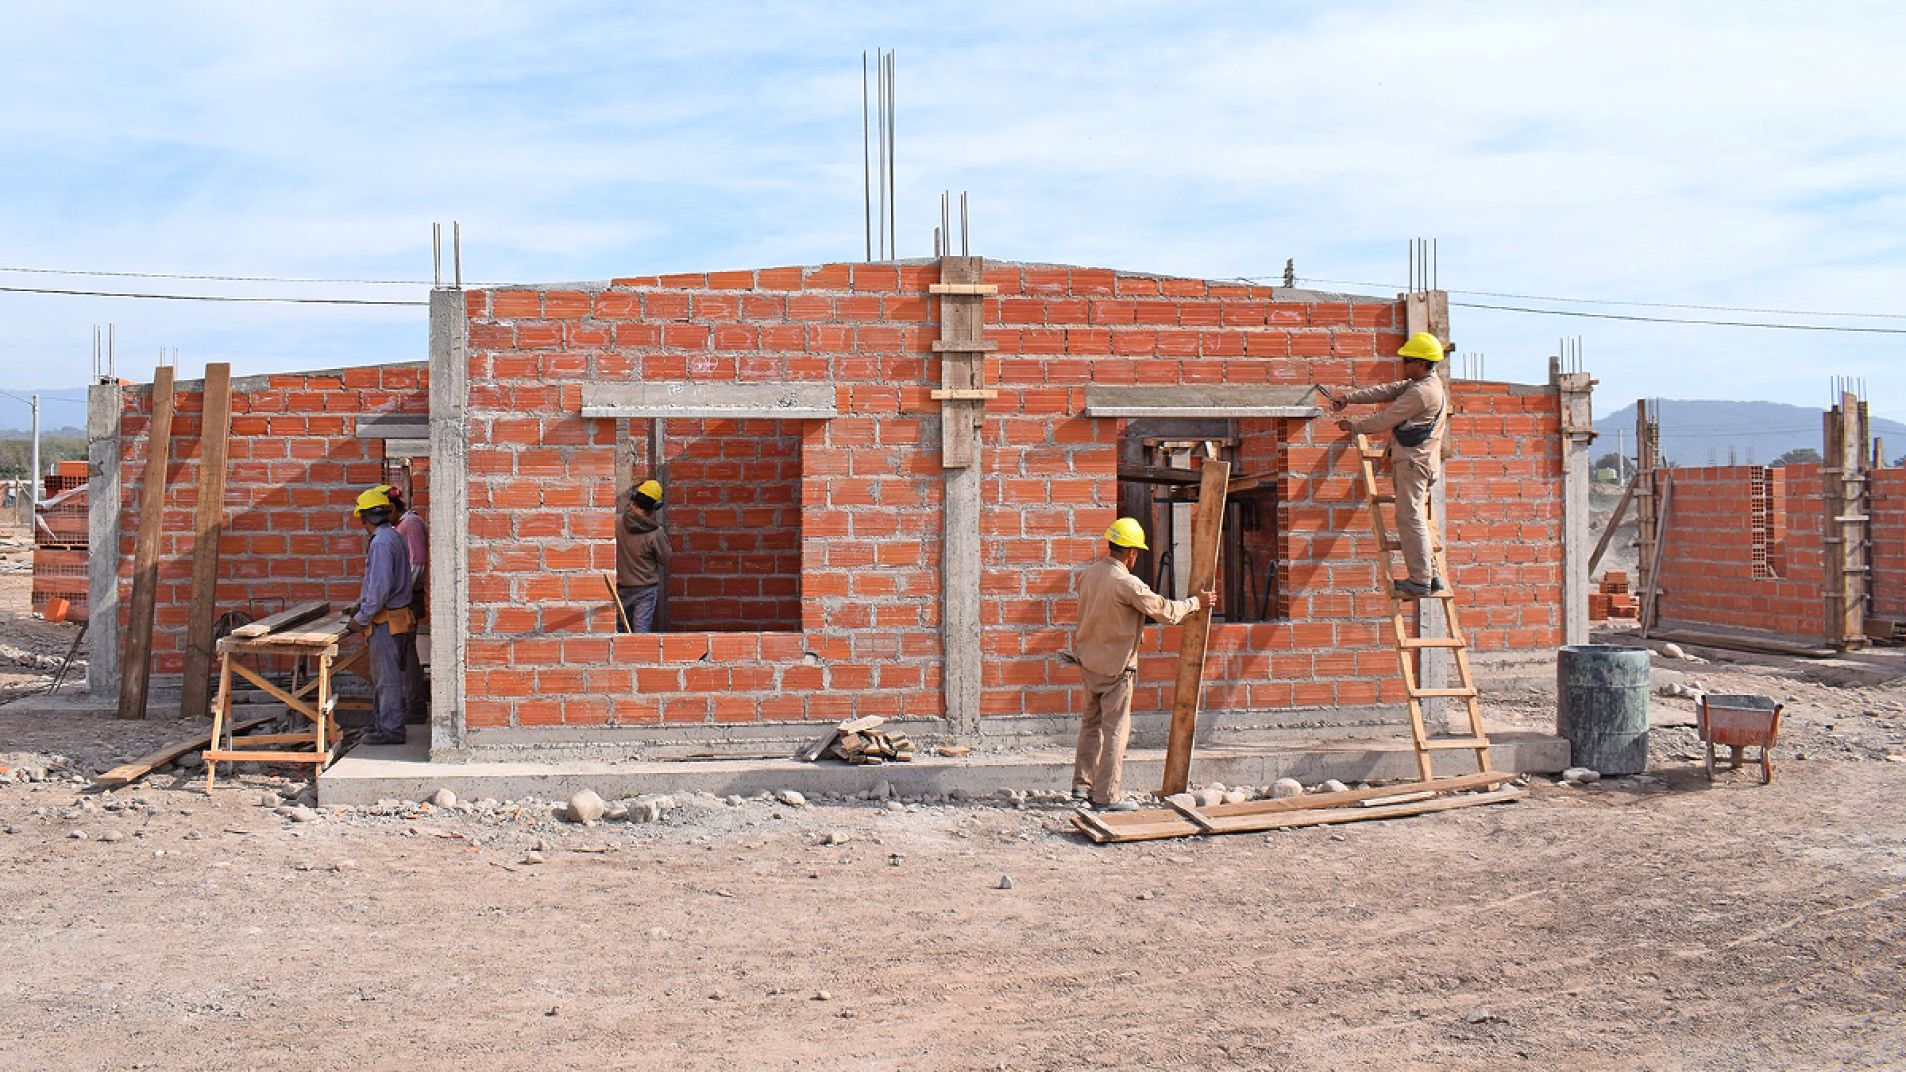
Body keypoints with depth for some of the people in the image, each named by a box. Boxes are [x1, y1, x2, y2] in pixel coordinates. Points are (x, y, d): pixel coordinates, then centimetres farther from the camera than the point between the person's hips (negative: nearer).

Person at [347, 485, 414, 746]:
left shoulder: (382, 542, -19)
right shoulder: (393, 537, 13)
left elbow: (380, 589, -24)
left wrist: (361, 618, -15)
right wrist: (361, 604, 22)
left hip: (385, 620, -10)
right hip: (392, 617, 10)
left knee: (387, 675, -3)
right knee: (381, 674, 18)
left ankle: (391, 729, 2)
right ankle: (385, 723, 26)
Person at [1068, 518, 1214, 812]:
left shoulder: (1087, 574, 0)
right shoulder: (1126, 583, -22)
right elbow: (1165, 611, -17)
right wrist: (1197, 602, -2)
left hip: (1087, 660, 8)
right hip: (1115, 666, -8)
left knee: (1092, 721, 19)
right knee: (1115, 729, 0)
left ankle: (1082, 783, 25)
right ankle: (1106, 796, 4)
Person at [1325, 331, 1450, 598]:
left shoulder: (1421, 392, -17)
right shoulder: (1428, 384, 16)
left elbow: (1385, 419, -14)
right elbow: (1386, 391, 15)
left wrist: (1352, 425, 0)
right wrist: (1348, 398, 9)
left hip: (1413, 462, -11)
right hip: (1419, 460, 11)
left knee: (1410, 518, -10)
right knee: (1414, 518, 14)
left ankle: (1420, 580, -10)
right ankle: (1430, 575, 16)